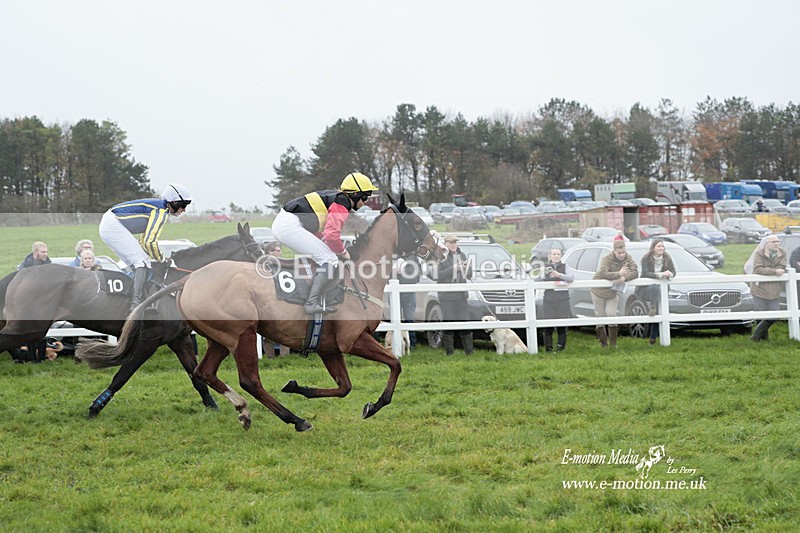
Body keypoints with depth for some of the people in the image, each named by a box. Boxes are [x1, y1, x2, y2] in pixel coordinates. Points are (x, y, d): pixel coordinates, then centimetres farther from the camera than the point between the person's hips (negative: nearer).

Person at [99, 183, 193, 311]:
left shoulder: (157, 206, 18)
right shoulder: (161, 211, -14)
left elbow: (144, 240, 24)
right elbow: (150, 242, -20)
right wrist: (162, 259, -6)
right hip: (113, 226, -11)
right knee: (142, 262, -13)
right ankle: (136, 303, -18)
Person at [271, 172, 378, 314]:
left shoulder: (334, 197, 23)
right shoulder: (342, 204, -8)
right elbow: (332, 234, -19)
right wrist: (343, 252, 0)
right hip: (290, 226, -10)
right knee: (330, 260, -9)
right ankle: (312, 304, -15)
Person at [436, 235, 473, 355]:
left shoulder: (462, 255, 15)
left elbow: (469, 275, 17)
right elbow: (437, 275, -13)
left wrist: (466, 268, -5)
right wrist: (453, 269, -21)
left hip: (461, 295, 5)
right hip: (446, 297, -5)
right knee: (449, 323, -5)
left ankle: (469, 350, 7)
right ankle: (449, 352, 0)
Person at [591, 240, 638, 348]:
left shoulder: (628, 259, -10)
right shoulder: (607, 259, -23)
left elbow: (635, 273, -19)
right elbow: (604, 273, -37)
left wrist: (624, 277, -37)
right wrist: (619, 273, -46)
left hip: (613, 292, 3)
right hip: (599, 290, -3)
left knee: (612, 315, -5)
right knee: (600, 316, 3)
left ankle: (613, 343, 4)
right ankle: (603, 343, 12)